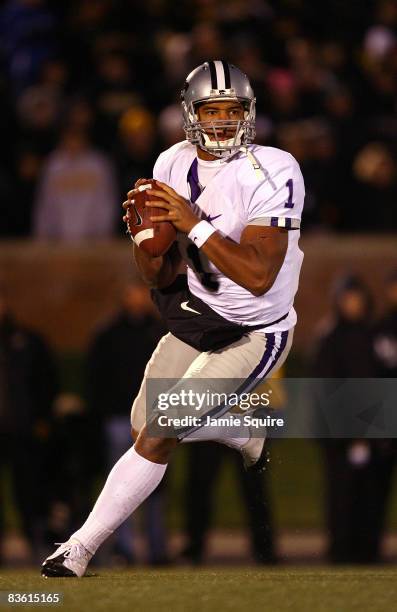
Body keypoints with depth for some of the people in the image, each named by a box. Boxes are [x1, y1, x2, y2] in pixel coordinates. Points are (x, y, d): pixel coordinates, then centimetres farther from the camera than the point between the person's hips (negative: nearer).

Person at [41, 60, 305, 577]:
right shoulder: (175, 166, -3)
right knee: (145, 425, 16)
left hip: (254, 335, -7)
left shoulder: (270, 174, -23)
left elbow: (258, 276, -32)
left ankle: (81, 548, -5)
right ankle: (245, 435, 43)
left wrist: (194, 223, -34)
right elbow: (159, 276, 1)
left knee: (159, 436, -15)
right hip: (197, 316, 7)